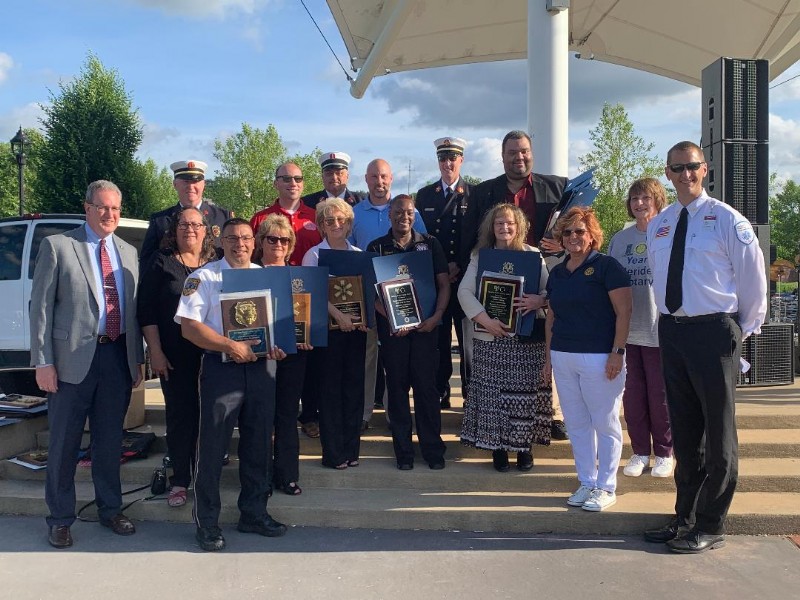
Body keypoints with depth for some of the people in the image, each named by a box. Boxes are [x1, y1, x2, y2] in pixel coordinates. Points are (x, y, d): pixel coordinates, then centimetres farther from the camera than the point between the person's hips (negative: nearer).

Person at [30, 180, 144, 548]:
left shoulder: (129, 253, 11)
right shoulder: (57, 246, -2)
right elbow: (40, 306, -5)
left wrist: (138, 359, 10)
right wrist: (43, 361, -10)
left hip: (118, 357, 4)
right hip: (73, 357, -4)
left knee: (110, 441, 15)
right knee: (64, 443, 7)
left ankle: (110, 510, 30)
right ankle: (60, 518, 23)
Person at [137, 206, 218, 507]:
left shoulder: (217, 264, 8)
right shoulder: (162, 263, 2)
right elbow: (146, 310, -1)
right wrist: (155, 352, -7)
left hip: (213, 354, 2)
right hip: (175, 355, -1)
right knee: (180, 414, 3)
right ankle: (180, 480, 17)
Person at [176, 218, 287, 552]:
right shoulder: (204, 277, 0)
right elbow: (189, 326, -9)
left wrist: (279, 345, -4)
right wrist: (231, 346, -18)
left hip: (262, 366, 5)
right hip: (222, 367, -4)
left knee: (259, 445, 11)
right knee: (212, 446, 0)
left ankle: (254, 512, 26)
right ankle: (206, 522, 14)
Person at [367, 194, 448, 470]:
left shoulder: (430, 244, 8)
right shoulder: (376, 247, 6)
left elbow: (444, 283, 6)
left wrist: (437, 316, -9)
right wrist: (392, 320, -11)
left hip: (425, 324, 0)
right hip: (392, 326, 0)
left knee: (426, 384, 0)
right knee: (397, 385, 5)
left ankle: (432, 448, 11)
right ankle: (403, 450, 14)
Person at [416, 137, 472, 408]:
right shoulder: (424, 195, 11)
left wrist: (460, 266, -10)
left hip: (466, 277, -2)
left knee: (468, 338, 2)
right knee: (438, 338, 5)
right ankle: (440, 393, 14)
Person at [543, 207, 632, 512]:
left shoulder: (606, 266, -5)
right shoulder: (557, 272, 14)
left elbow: (623, 312, -9)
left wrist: (617, 353, -15)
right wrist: (549, 355, 15)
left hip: (599, 357, -6)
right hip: (563, 357, 6)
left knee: (605, 424, 3)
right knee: (576, 424, 10)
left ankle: (606, 487, 14)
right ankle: (586, 482, 22)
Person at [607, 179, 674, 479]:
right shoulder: (620, 239, 8)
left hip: (660, 331, -3)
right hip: (626, 330, 4)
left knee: (660, 397, 6)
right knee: (632, 396, 10)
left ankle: (664, 453, 23)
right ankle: (640, 452, 25)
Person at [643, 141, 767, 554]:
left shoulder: (726, 219, -6)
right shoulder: (658, 226, 10)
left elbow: (753, 277, -3)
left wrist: (745, 327, 0)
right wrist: (671, 319, 12)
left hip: (714, 333, -6)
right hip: (672, 331, 6)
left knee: (717, 432, 2)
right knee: (683, 430, 14)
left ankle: (709, 527, 14)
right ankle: (685, 517, 26)